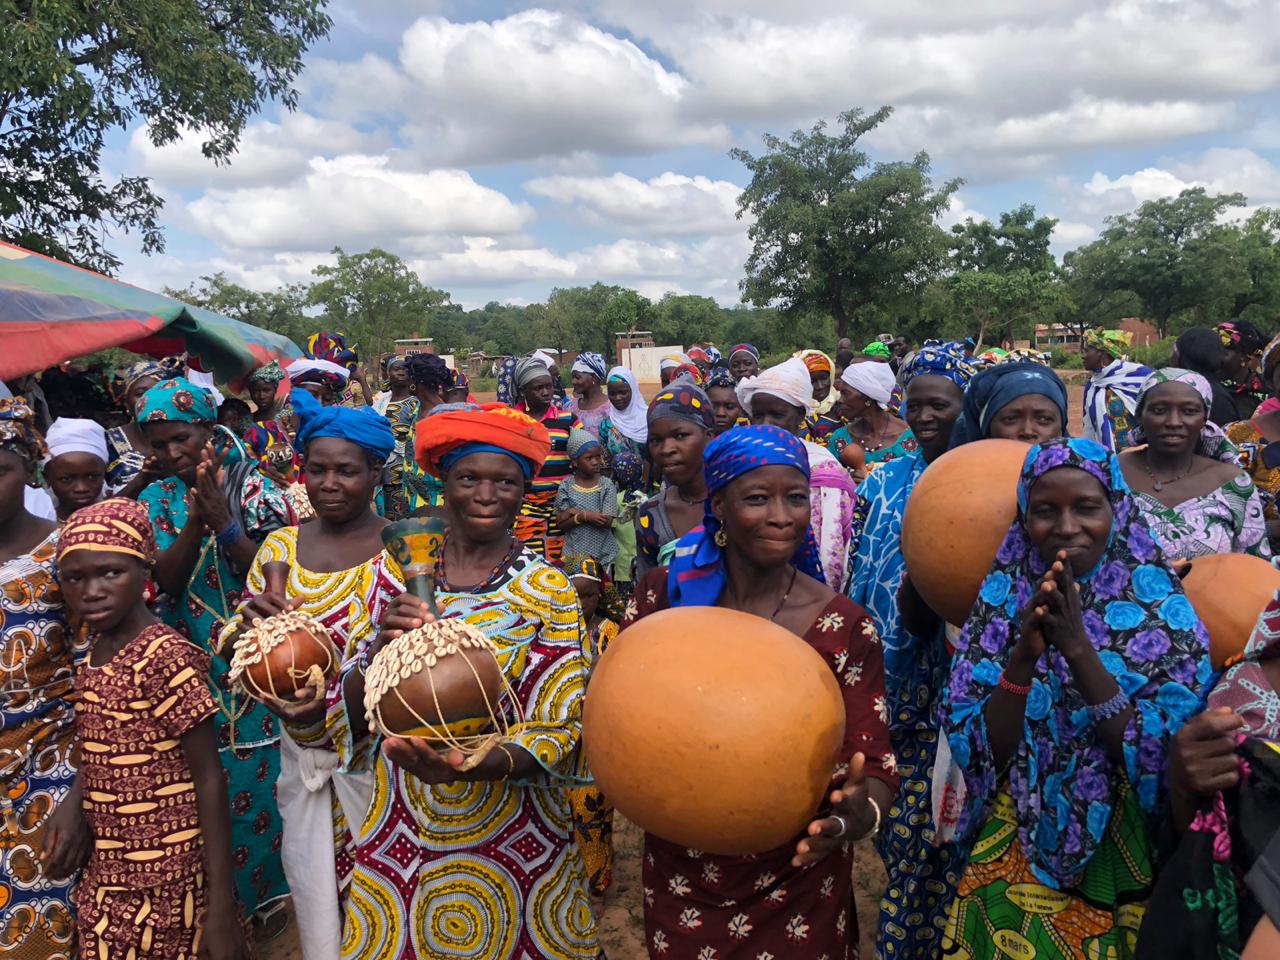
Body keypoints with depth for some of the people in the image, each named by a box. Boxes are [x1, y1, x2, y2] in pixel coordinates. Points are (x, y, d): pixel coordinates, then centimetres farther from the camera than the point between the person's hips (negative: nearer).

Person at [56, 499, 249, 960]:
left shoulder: (166, 658, -21)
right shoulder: (95, 653, 2)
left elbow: (208, 779, -19)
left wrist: (221, 902, -19)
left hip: (167, 882, -7)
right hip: (107, 874, 7)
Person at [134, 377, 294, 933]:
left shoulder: (252, 485, -6)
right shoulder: (155, 499, 4)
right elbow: (165, 580, -9)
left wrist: (224, 524, -25)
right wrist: (195, 521, -24)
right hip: (195, 671, 3)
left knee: (269, 775, 5)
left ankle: (283, 887, 26)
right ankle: (237, 893, 31)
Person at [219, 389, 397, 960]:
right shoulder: (280, 547, 1)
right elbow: (233, 649, 6)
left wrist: (337, 699, -26)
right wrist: (249, 622, -17)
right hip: (302, 755, 4)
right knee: (313, 894, 17)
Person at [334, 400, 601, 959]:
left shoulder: (548, 591, -10)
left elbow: (561, 727, -11)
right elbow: (347, 718, -2)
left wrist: (474, 767, -29)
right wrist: (382, 649, -22)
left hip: (513, 843, -2)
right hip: (400, 841, 2)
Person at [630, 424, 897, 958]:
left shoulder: (844, 626, -13)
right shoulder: (664, 594, -10)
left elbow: (874, 765, -13)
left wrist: (861, 812, -34)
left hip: (796, 886, -1)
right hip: (679, 875, 2)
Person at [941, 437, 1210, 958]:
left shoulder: (1164, 611, -10)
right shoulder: (1002, 600, -7)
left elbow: (1165, 758, -17)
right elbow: (979, 751, -11)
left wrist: (1079, 649, -27)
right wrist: (1024, 655, -26)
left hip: (1125, 863, 0)